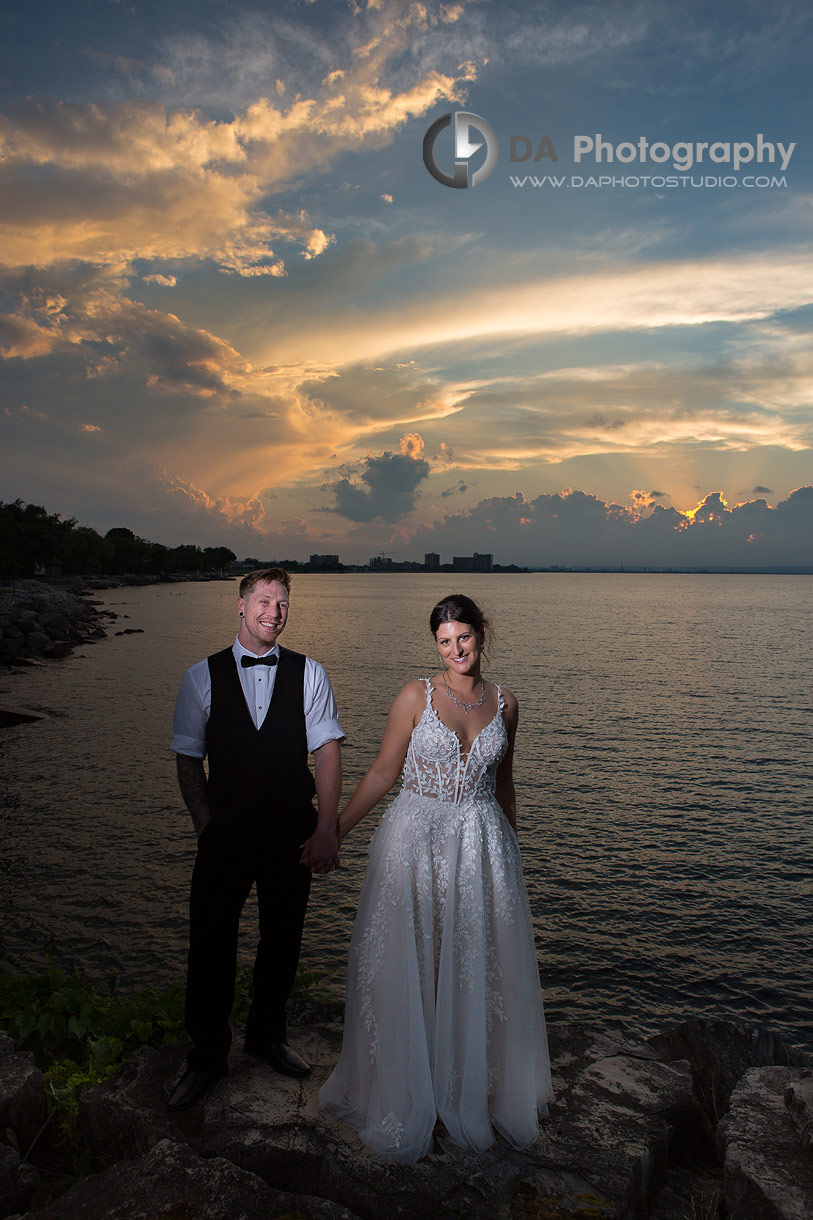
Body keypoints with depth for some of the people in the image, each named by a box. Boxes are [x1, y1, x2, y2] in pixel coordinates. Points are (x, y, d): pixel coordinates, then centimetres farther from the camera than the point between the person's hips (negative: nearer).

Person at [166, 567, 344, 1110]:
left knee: (283, 939, 16)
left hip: (293, 831, 1)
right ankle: (207, 1055, 31)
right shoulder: (202, 677, -2)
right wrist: (208, 827, -7)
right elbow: (189, 760, 1)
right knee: (211, 943, 7)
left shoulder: (308, 673, -2)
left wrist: (326, 829, -14)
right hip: (227, 833, 0)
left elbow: (328, 751, -7)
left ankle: (268, 1034, 41)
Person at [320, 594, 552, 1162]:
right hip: (417, 839, -2)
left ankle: (476, 1087, 34)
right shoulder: (417, 696, -6)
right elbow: (383, 772, -2)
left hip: (483, 843, 3)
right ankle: (407, 1089, 27)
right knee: (410, 965, 5)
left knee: (478, 966, 11)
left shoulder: (504, 704, 3)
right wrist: (334, 830, -5)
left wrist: (513, 848, 19)